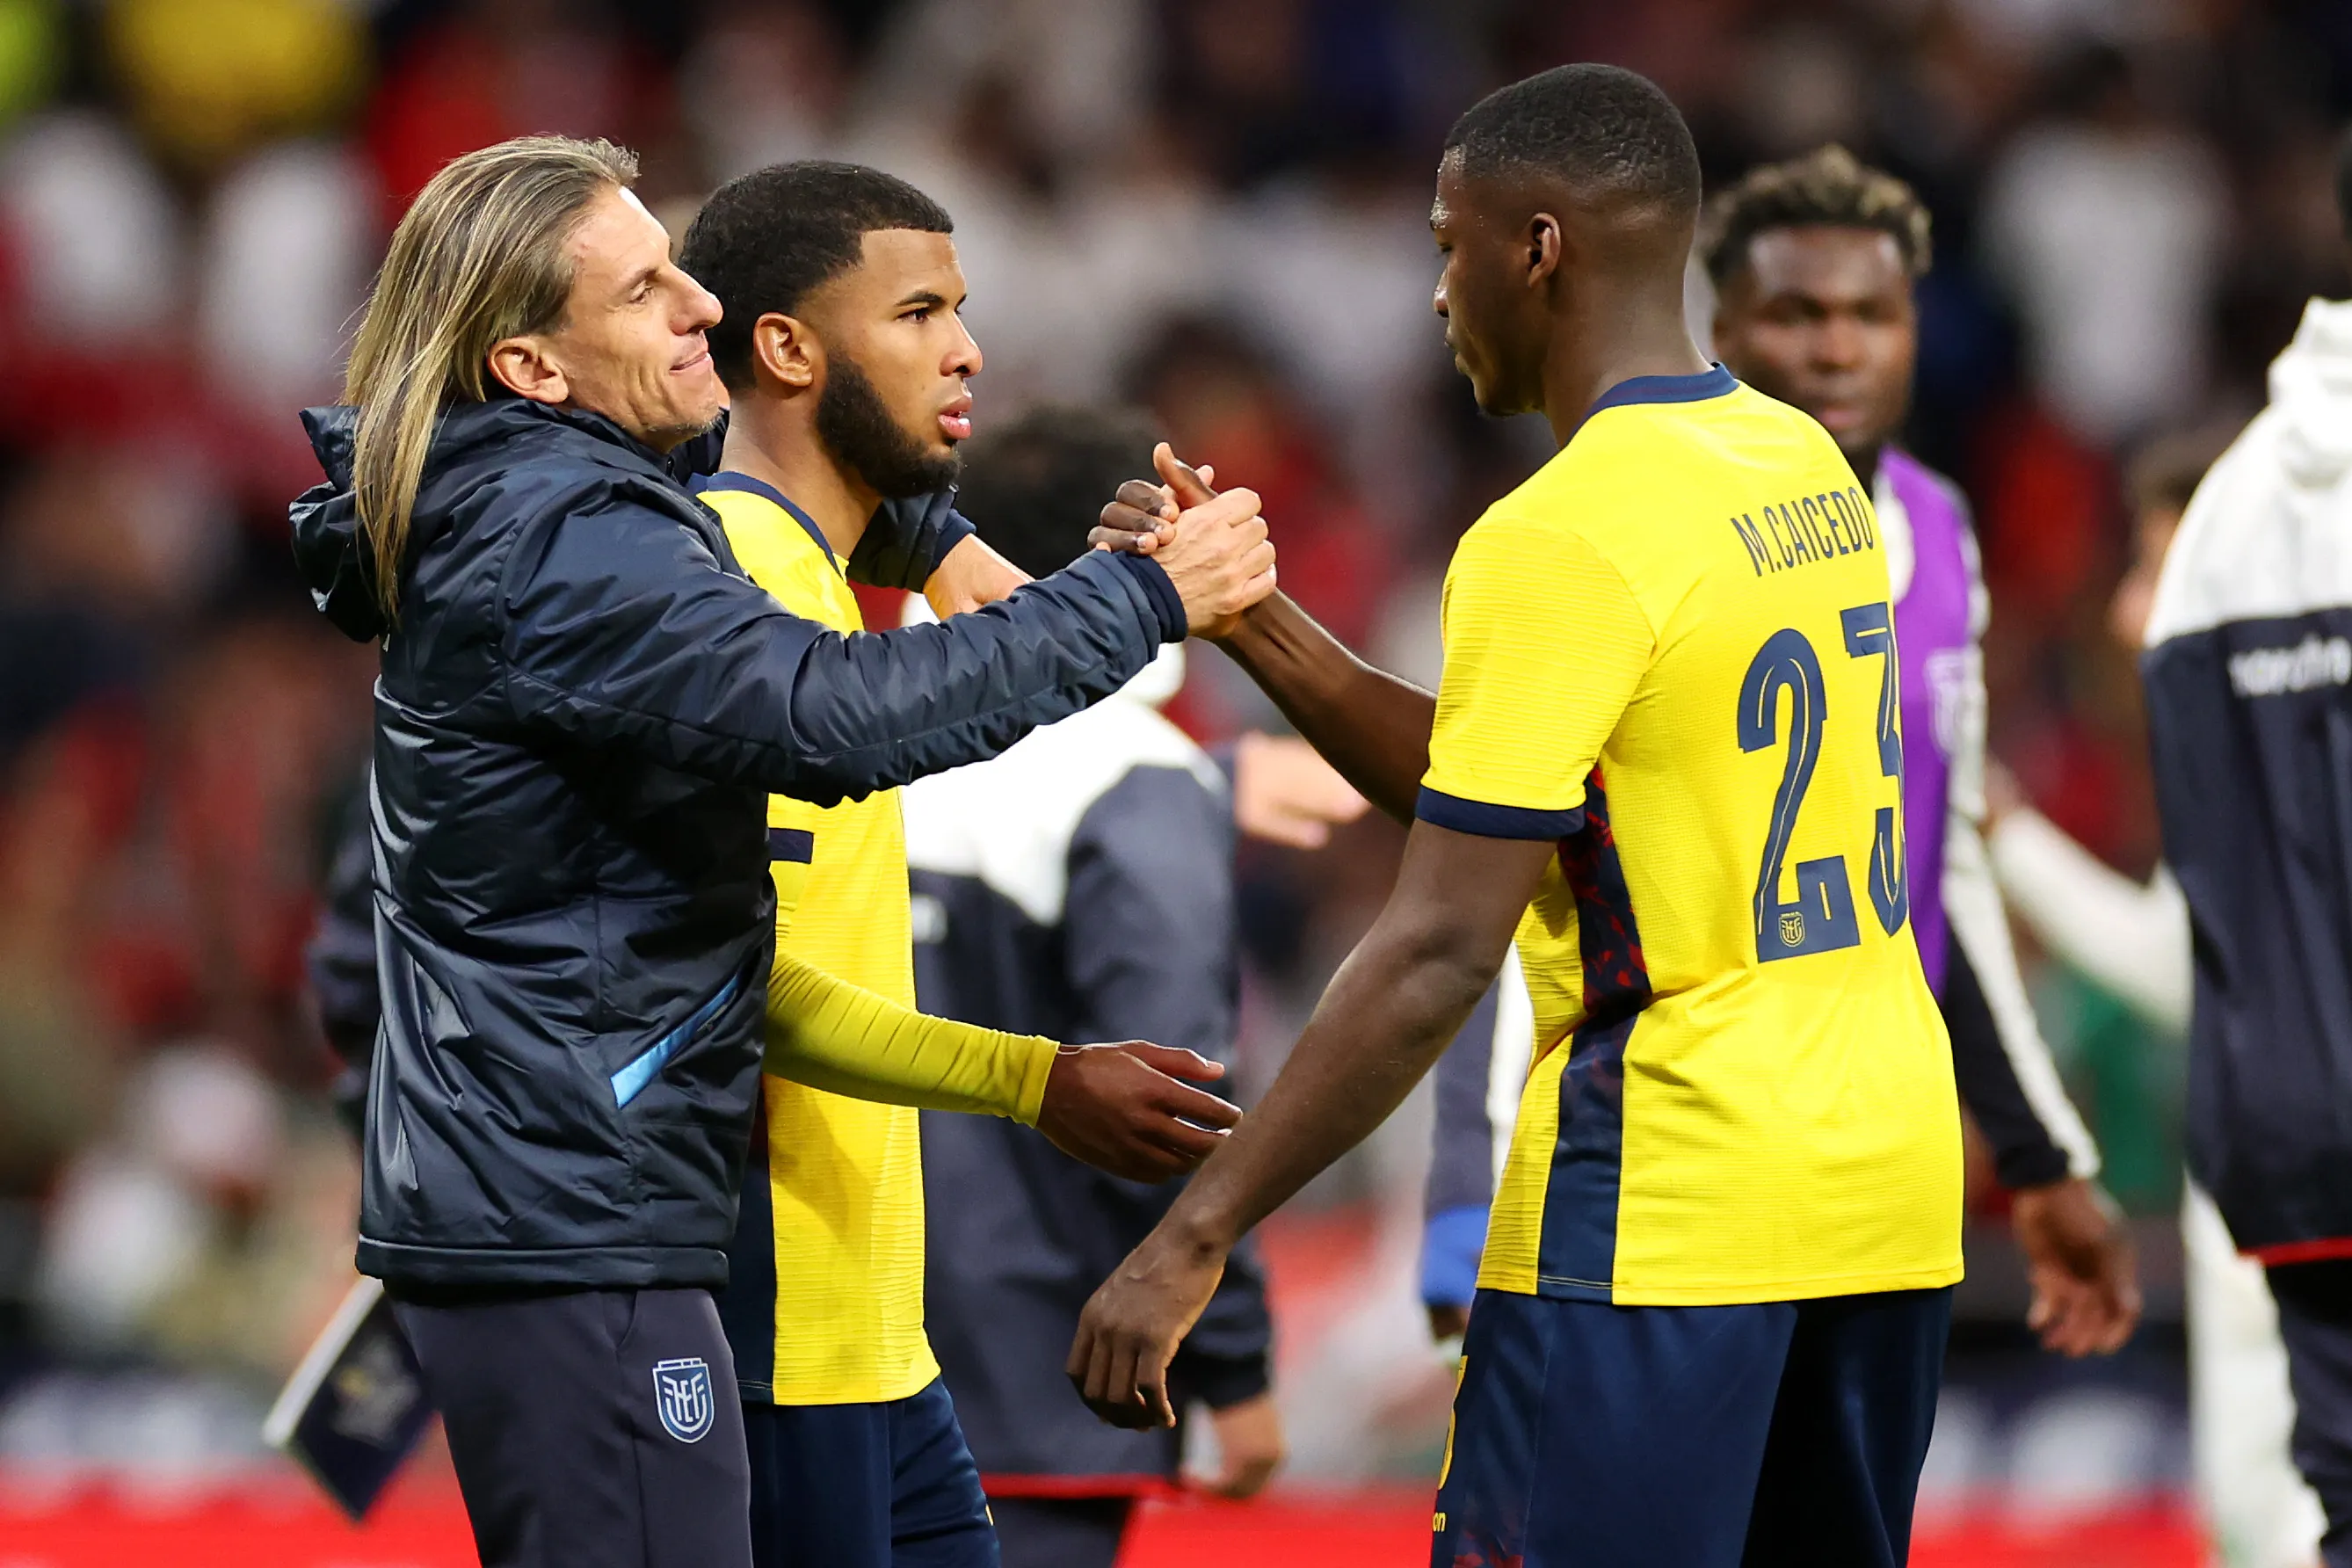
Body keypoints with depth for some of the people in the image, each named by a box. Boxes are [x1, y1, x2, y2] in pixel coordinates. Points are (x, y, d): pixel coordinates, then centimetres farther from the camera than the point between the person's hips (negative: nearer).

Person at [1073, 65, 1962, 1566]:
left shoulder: (1564, 538, -14)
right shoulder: (1807, 467, 11)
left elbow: (1439, 951, -18)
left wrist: (1194, 1238, -15)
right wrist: (1254, 624, 12)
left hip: (1662, 1211, -9)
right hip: (1889, 1179, 9)